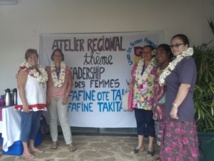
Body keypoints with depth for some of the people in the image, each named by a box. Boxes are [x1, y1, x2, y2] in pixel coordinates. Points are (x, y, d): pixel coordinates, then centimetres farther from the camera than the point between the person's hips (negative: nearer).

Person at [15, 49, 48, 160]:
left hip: (38, 103, 7)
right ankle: (25, 151, 7)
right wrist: (24, 103, -21)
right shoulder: (24, 71, -8)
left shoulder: (40, 70, 13)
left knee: (35, 126, 13)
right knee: (27, 126, -1)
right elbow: (20, 87, -15)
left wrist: (44, 102, 15)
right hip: (28, 104, -7)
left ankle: (31, 147, 27)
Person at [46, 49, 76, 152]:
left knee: (63, 119, -4)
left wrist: (66, 95, -5)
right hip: (51, 97, 1)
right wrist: (46, 96, -5)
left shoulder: (66, 69, 2)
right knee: (53, 119, 7)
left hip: (62, 97, -1)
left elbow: (70, 83, 3)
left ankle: (69, 142, 3)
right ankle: (54, 141, 19)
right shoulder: (47, 69, 2)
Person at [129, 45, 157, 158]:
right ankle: (140, 145, 25)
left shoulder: (156, 66, -6)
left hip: (149, 99, -5)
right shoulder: (137, 65, 11)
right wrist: (132, 84, 4)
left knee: (150, 121, 5)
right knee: (139, 121, 11)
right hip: (138, 98, 5)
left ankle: (151, 146, 20)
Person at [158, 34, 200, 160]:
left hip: (181, 110, -10)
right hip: (177, 109, 10)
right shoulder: (179, 62, 17)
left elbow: (185, 85, -23)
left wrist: (175, 106, -24)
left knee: (178, 144, 0)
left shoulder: (187, 61, -13)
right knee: (175, 143, 17)